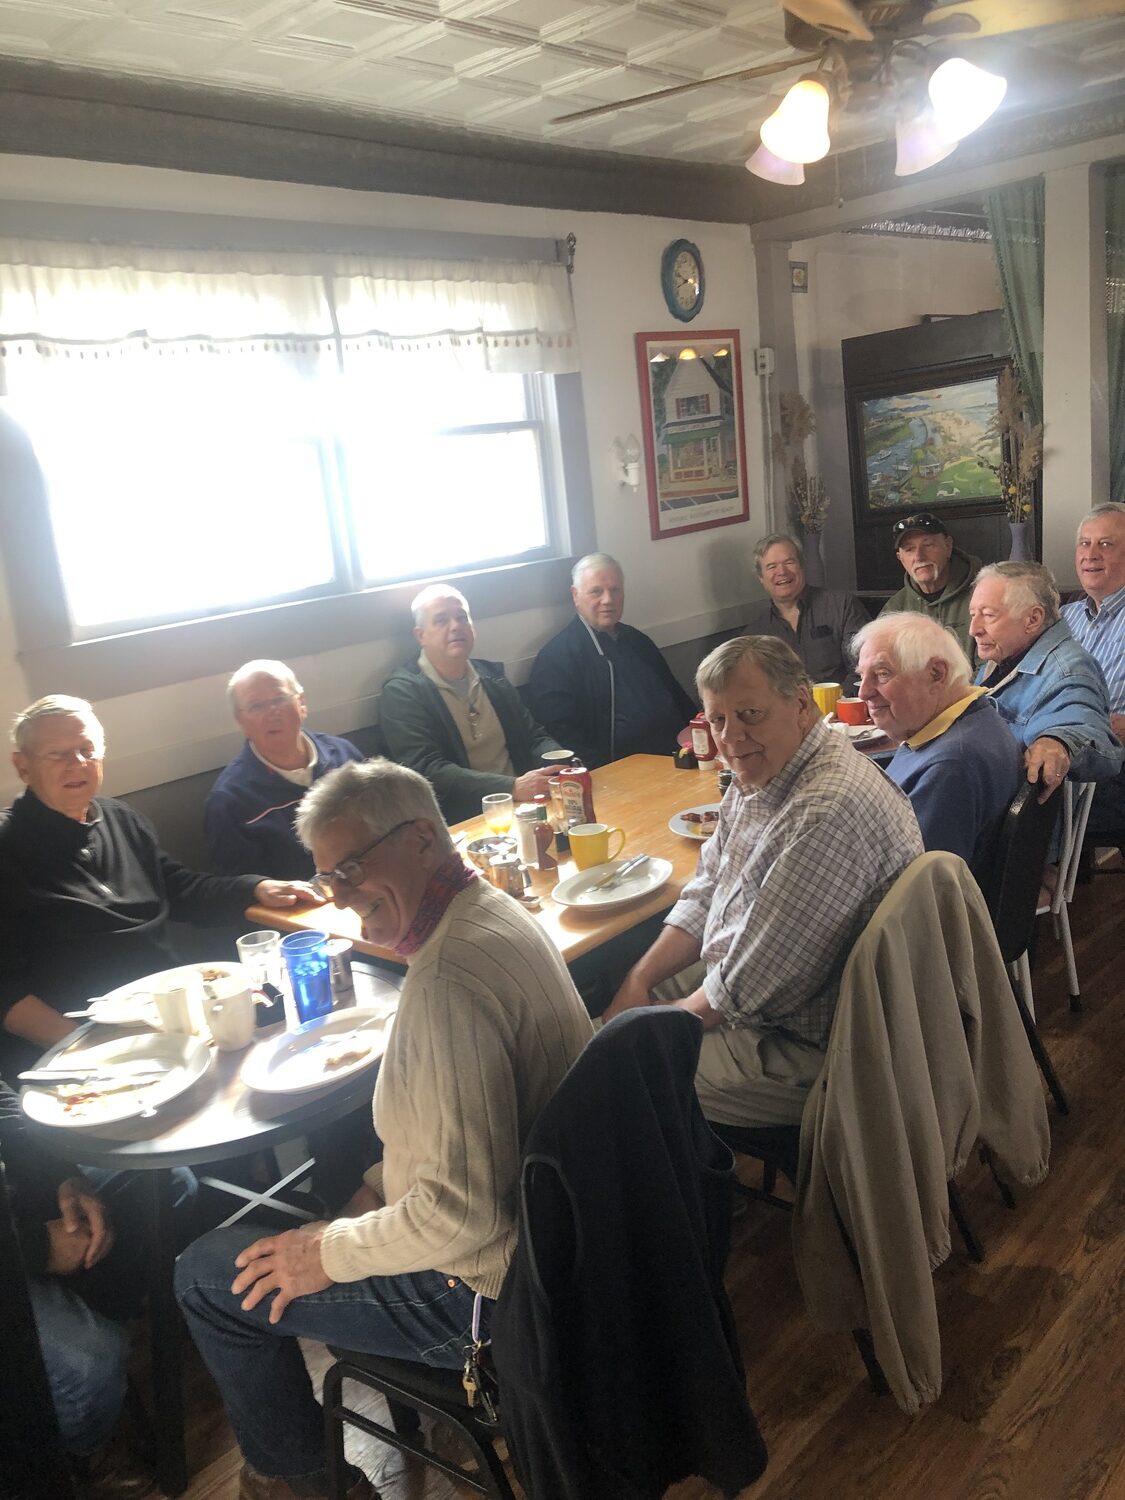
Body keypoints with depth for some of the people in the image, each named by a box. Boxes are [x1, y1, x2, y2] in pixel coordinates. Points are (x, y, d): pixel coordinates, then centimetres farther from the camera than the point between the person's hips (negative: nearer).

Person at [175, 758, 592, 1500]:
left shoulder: (450, 980, -32)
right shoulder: (498, 912, 0)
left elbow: (464, 1212, -32)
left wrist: (332, 1253, -16)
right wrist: (383, 1182, 8)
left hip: (490, 1289, -9)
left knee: (209, 1274, 4)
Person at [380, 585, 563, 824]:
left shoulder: (491, 675, 14)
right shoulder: (401, 692, -3)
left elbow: (534, 737, 17)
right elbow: (427, 770, -14)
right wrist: (513, 787, -24)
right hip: (460, 823, -6)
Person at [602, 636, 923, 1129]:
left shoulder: (829, 810, -31)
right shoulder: (761, 771, 2)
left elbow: (750, 987, -26)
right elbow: (706, 894, 12)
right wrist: (638, 981, 1)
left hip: (804, 1047, -10)